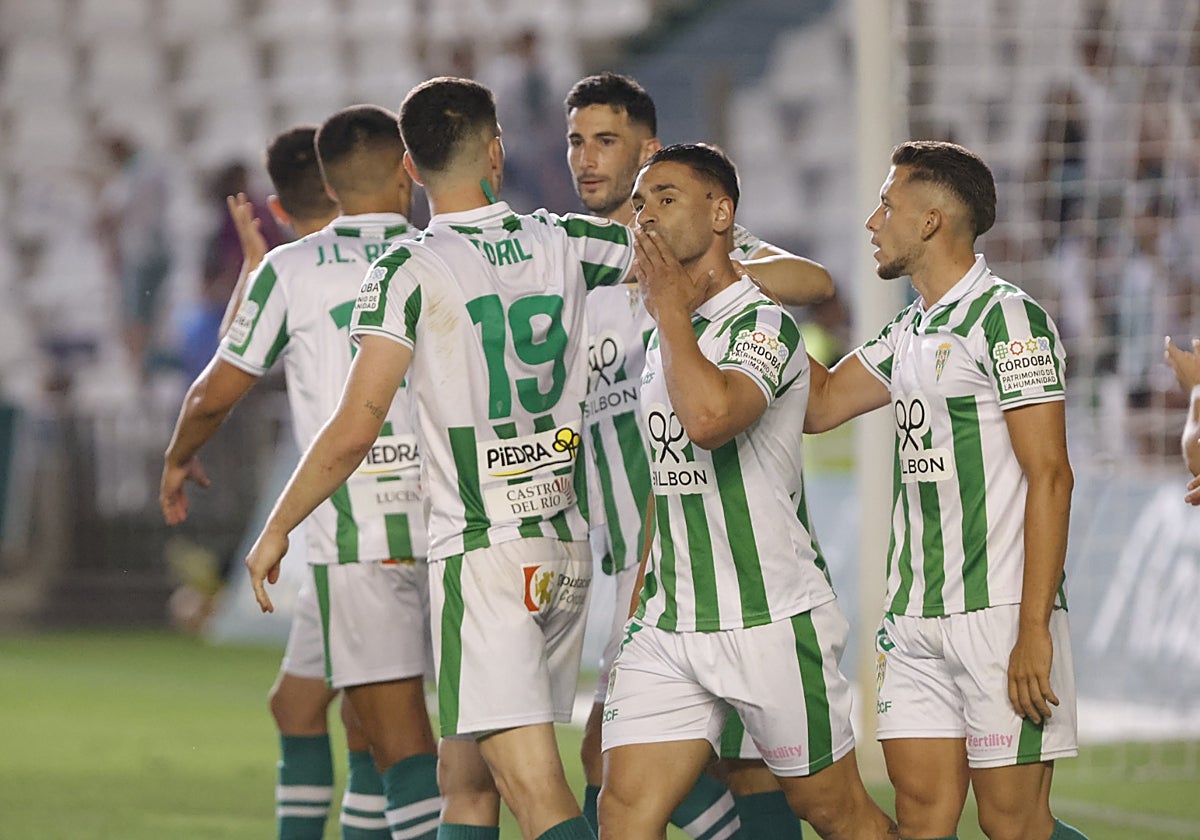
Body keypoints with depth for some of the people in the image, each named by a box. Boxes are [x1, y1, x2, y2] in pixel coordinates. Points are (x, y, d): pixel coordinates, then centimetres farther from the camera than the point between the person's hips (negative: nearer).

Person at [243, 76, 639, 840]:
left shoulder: (410, 271, -8)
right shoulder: (563, 244, 5)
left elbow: (353, 432, -11)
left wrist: (276, 530, 1)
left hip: (480, 555, -6)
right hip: (567, 547, 6)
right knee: (465, 779, 16)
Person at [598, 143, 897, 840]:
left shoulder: (762, 324, -11)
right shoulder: (662, 336, 14)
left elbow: (710, 417, -33)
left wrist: (672, 308, -19)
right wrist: (643, 596, 23)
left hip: (773, 623, -7)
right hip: (669, 625, 7)